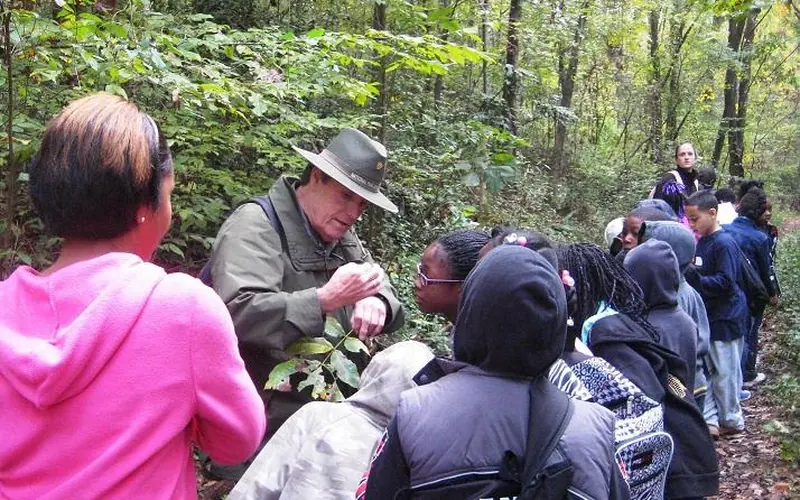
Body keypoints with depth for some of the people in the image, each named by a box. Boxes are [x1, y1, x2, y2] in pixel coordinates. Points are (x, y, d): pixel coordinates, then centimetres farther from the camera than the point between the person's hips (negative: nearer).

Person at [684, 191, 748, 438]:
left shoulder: (724, 243, -18)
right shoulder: (701, 241, 7)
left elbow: (726, 283, -23)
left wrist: (694, 278, -26)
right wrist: (689, 274, 1)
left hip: (726, 318, -8)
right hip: (706, 316, 8)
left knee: (726, 373, 5)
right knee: (705, 369, 11)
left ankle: (731, 420, 20)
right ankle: (709, 419, 20)